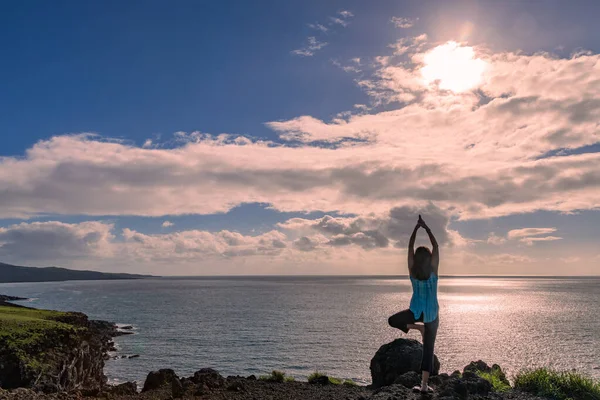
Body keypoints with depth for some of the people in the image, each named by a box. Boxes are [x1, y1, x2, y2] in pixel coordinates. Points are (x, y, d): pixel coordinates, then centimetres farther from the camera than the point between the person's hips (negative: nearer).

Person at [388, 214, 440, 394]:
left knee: (393, 320, 24)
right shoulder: (433, 271, -9)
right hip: (432, 314, 1)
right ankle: (424, 385, 7)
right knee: (428, 349, 9)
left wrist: (416, 228, 2)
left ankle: (418, 327, 5)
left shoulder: (412, 271, -7)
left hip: (416, 312, -1)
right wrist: (427, 228, -1)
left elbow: (410, 247, -1)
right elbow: (436, 247, -3)